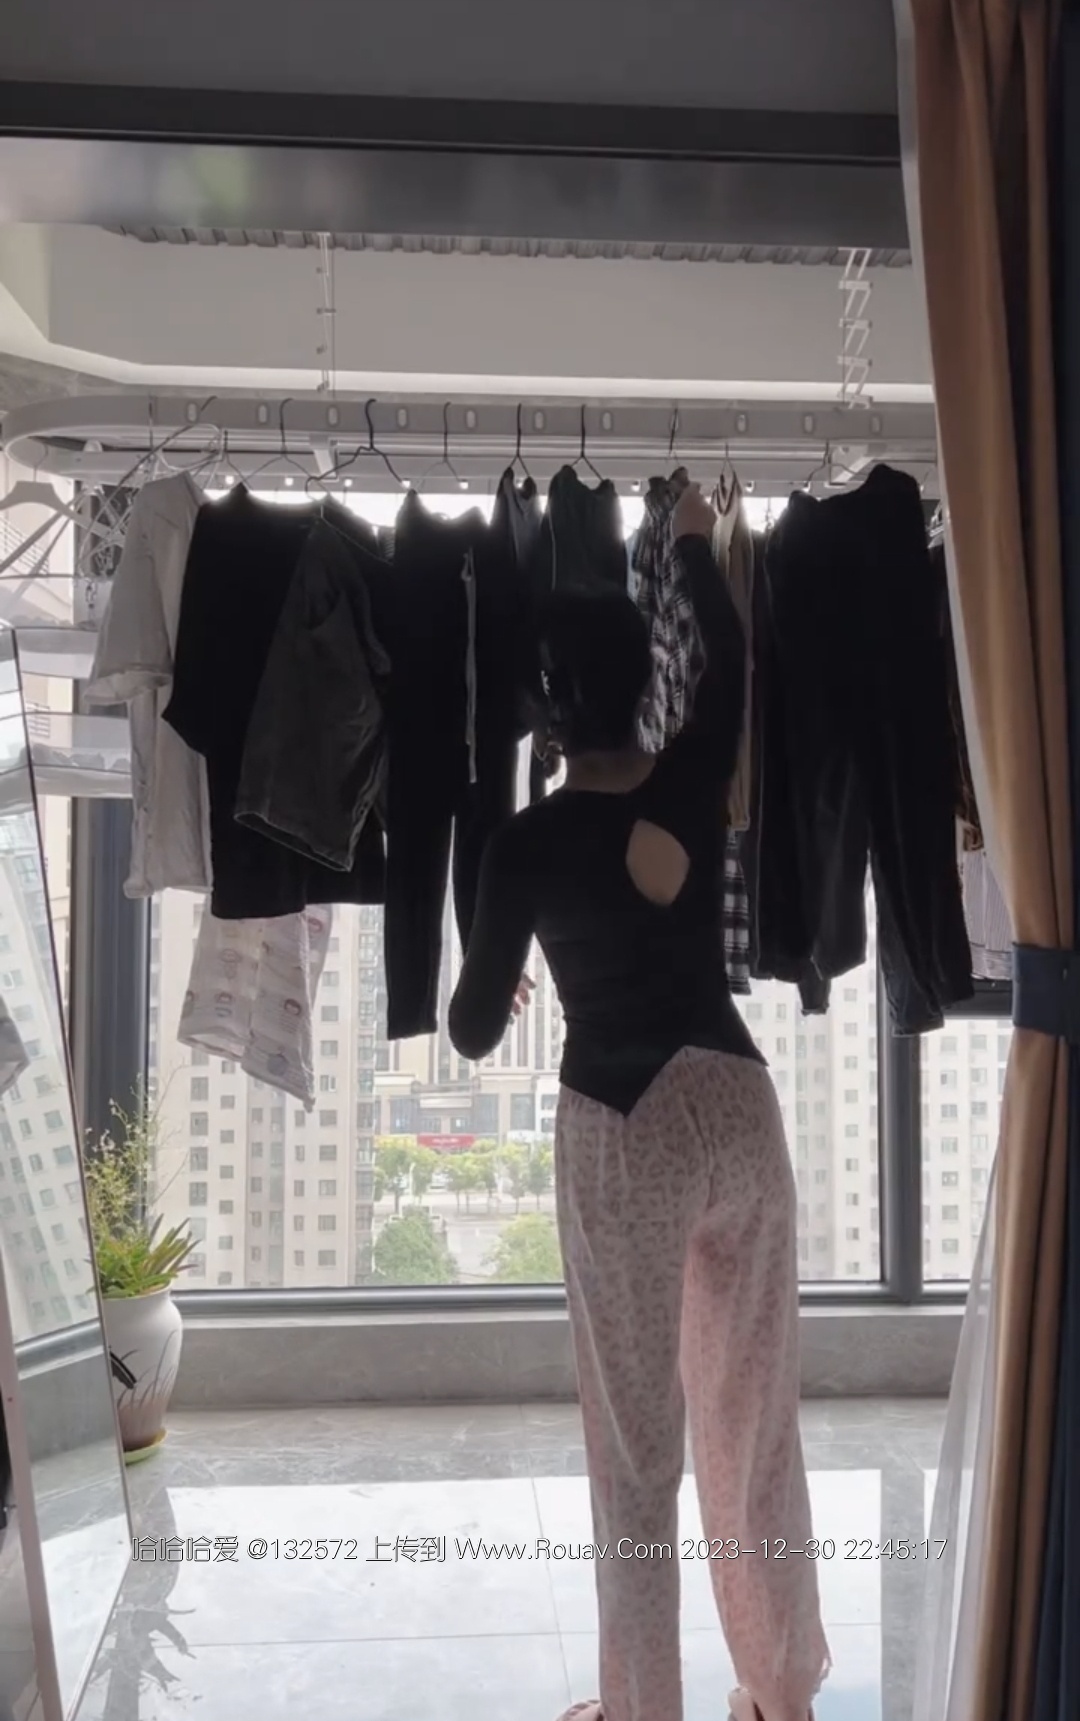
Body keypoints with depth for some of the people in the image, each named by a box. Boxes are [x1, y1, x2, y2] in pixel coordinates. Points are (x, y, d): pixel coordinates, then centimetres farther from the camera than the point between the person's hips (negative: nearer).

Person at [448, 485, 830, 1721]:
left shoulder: (526, 845, -13)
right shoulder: (692, 782, -3)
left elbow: (473, 1035, -4)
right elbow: (730, 659, 19)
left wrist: (486, 989, 20)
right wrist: (694, 541, 35)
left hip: (622, 1135, -4)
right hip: (739, 1109, 5)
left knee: (636, 1437, 11)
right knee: (757, 1411, 17)